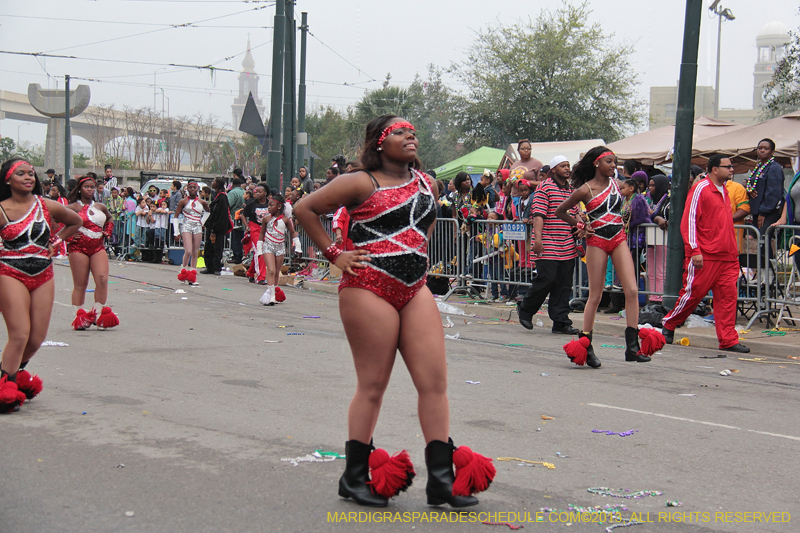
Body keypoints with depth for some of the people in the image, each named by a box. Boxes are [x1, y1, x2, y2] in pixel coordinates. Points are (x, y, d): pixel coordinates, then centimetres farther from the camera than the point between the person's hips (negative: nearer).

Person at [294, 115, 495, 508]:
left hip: (415, 290, 6)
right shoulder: (363, 183, -6)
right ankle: (354, 477, 14)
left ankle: (441, 479, 4)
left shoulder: (426, 183, 13)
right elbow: (305, 209, -4)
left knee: (435, 382, -1)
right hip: (369, 289, -6)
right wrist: (334, 254, -6)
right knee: (372, 386, 0)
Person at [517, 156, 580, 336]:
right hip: (548, 246, -7)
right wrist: (538, 238, -21)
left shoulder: (572, 190, 17)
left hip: (568, 248, 7)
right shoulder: (545, 188, -5)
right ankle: (525, 309, 13)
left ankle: (561, 322, 8)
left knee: (564, 285, 5)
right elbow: (538, 214, -12)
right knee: (546, 279, -9)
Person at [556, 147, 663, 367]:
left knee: (632, 290, -9)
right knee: (595, 296, 0)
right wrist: (580, 226, 2)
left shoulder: (615, 183, 8)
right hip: (597, 242, -5)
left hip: (618, 239, 5)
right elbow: (560, 211, 3)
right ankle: (585, 346, 11)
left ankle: (632, 345, -7)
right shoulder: (585, 190, -7)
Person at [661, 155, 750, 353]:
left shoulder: (723, 191, 18)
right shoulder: (701, 189, -7)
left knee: (728, 296, 0)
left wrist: (734, 251, 21)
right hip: (705, 255, -7)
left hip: (727, 256, 7)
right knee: (693, 293, -2)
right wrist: (695, 250, -18)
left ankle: (728, 340, 1)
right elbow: (689, 220, -12)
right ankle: (668, 325, 18)